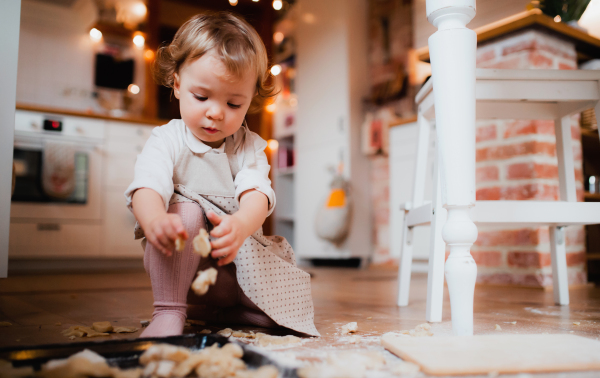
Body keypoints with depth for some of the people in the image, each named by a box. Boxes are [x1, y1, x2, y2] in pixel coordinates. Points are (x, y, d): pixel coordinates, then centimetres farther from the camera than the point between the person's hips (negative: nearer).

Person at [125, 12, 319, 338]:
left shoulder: (249, 147, -1)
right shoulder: (167, 141, -8)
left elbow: (257, 192, -20)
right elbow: (147, 186, -27)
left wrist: (241, 225, -45)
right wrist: (155, 220, -52)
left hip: (240, 263, 3)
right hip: (179, 266, -3)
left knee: (292, 303, -12)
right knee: (185, 210, -31)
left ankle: (209, 311, 5)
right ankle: (169, 311, -26)